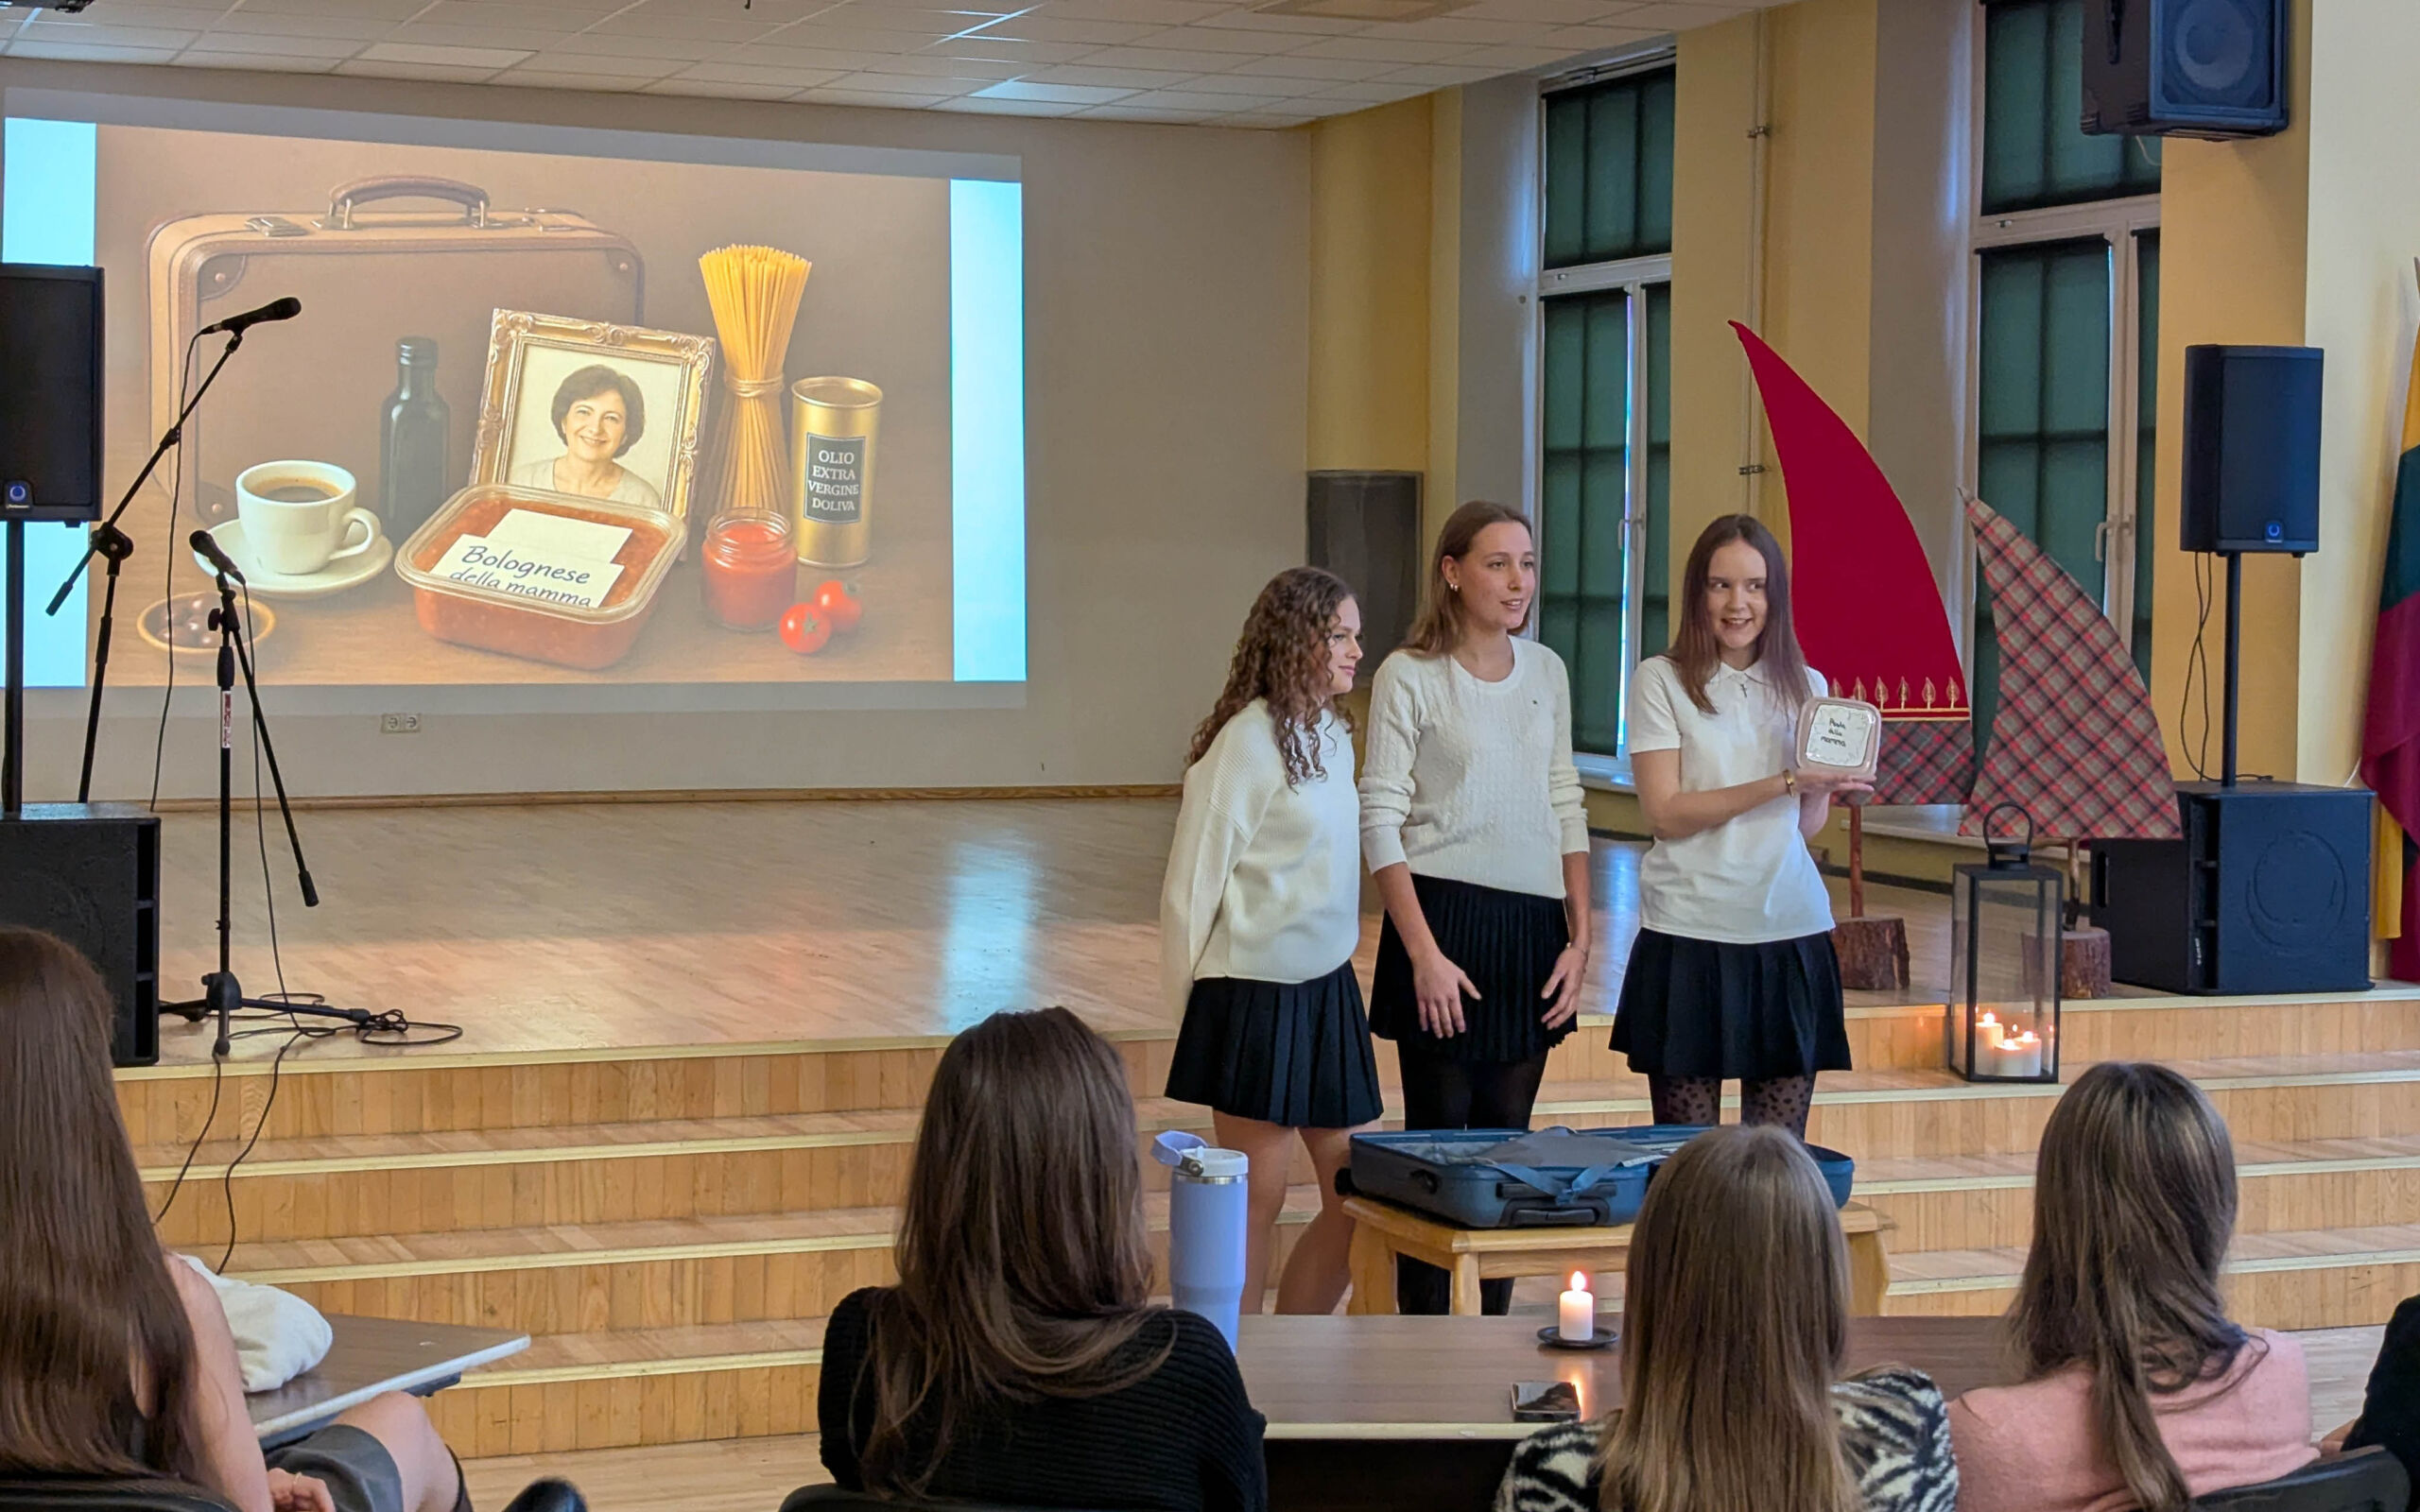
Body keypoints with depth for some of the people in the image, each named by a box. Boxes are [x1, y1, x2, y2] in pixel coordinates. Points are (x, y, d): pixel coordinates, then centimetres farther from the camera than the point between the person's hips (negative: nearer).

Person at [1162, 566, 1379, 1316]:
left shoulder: (1333, 738, 11)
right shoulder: (1249, 740, -14)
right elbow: (1194, 877, -12)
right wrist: (1192, 997, -8)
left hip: (1328, 990, 8)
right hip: (1257, 993, -8)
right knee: (1257, 1200, -1)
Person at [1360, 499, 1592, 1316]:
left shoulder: (1546, 671, 11)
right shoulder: (1410, 677, -5)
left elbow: (1566, 810, 14)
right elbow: (1381, 822, -8)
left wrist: (1579, 937, 6)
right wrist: (1424, 955, -15)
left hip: (1533, 922, 5)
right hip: (1445, 912, -5)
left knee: (1507, 1135, 8)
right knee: (1439, 1135, 0)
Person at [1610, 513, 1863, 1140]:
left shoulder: (1806, 686, 13)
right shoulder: (1663, 680, 0)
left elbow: (1808, 826, 15)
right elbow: (1666, 813, -9)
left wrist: (1827, 782, -4)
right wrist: (1784, 782, -15)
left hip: (1791, 930, 3)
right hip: (1691, 933, -3)